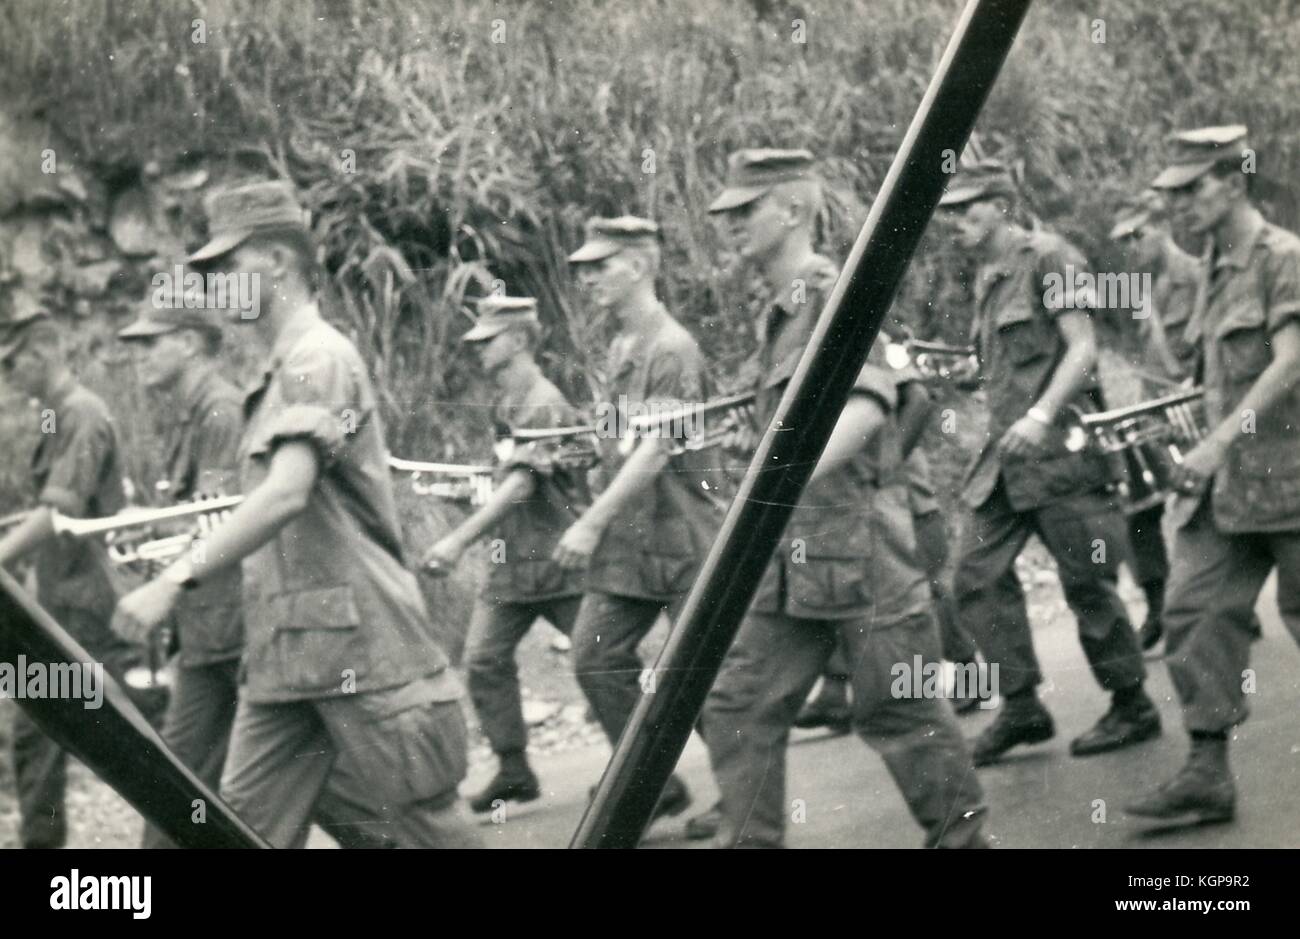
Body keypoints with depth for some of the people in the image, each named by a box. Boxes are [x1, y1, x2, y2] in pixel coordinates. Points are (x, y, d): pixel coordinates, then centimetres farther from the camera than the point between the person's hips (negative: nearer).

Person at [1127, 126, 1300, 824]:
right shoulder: (1213, 270, 15)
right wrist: (1206, 458, 16)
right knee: (1195, 612, -2)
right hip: (1224, 480, 8)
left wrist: (1219, 441, -25)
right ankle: (1208, 773, 0)